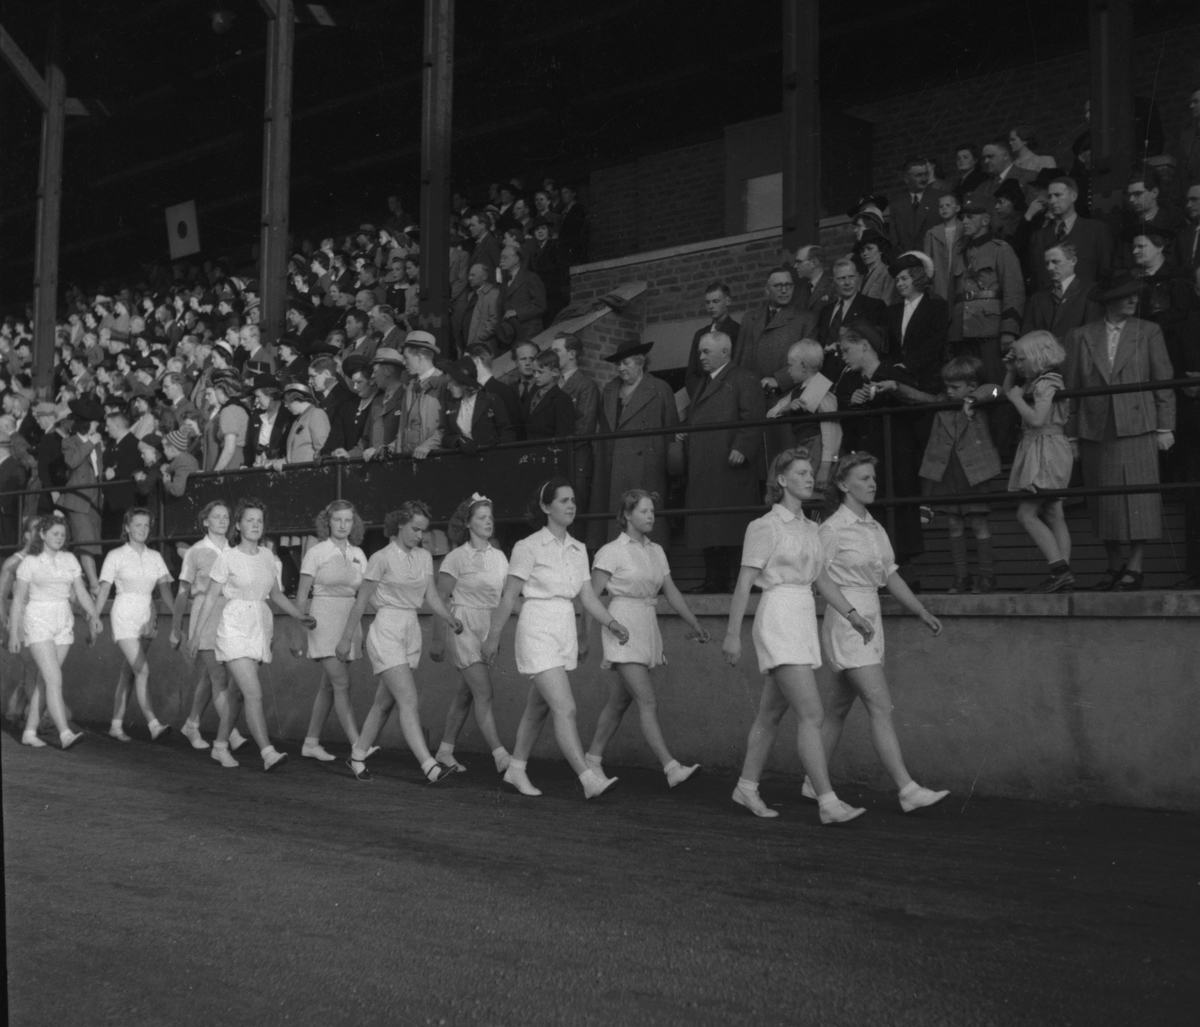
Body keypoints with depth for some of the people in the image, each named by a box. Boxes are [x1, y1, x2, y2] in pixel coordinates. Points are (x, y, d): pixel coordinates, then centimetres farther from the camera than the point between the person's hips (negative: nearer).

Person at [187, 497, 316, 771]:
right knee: (254, 693, -16)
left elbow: (276, 594, 19)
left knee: (238, 693, 12)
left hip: (260, 627, 5)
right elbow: (211, 596, 0)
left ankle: (220, 746, 27)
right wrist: (198, 632, -3)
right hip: (235, 628, -5)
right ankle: (267, 752, -21)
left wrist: (301, 617, 10)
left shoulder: (266, 555, 10)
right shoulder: (227, 557, -5)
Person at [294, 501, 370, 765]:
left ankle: (311, 743, 21)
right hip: (323, 621, -5)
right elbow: (302, 594, -2)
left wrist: (361, 632, 7)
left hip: (350, 621, 5)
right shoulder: (316, 553, -4)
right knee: (342, 684, -13)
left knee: (328, 686, 10)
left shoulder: (358, 554, 10)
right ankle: (357, 746, -17)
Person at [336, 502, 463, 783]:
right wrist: (346, 639, -1)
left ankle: (357, 756, 27)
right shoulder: (382, 558, -9)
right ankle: (429, 766, -20)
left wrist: (450, 617, -12)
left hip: (411, 632, 7)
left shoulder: (424, 557, 10)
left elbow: (432, 596, 7)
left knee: (385, 702, 13)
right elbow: (361, 601, -4)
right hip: (387, 631, -7)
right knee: (409, 701, -14)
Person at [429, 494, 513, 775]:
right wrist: (438, 639, -5)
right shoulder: (457, 557, -6)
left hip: (489, 628, 6)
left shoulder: (499, 556, 9)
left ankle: (445, 752, 24)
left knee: (465, 694, 11)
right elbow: (440, 600, -4)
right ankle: (501, 757, -15)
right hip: (463, 627, -6)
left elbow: (504, 597, 12)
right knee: (484, 693, -12)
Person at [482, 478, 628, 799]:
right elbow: (508, 597, -4)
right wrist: (493, 637, -2)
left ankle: (516, 770, 29)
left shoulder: (578, 550, 11)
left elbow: (587, 596, 9)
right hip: (538, 631, -7)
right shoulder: (529, 547, -7)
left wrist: (612, 623, -5)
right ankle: (589, 779, -18)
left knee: (538, 709, 15)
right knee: (565, 709, -14)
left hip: (565, 632, 7)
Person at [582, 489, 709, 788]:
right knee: (648, 703, -13)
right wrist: (584, 638, -6)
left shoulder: (656, 551, 13)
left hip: (647, 628, 7)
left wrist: (694, 623, 1)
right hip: (623, 628, -7)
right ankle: (671, 768, -18)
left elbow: (671, 592, 12)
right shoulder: (612, 551, -6)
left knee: (619, 702, 12)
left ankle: (592, 759, 25)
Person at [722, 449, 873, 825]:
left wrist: (853, 615, 7)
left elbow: (823, 580, 17)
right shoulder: (765, 527, -7)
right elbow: (744, 583, -8)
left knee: (771, 713, 14)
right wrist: (732, 634, -11)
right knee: (812, 714, -14)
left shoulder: (809, 528, 15)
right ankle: (828, 802, -14)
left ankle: (747, 788, 25)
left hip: (804, 622, 8)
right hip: (778, 618, -8)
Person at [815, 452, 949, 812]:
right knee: (881, 707, -12)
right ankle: (908, 790, -12)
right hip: (845, 624, -8)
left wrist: (922, 612, 10)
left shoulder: (874, 528, 12)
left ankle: (814, 783, 23)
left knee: (839, 708, 14)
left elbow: (890, 576, 16)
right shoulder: (831, 530, -10)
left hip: (870, 623, 8)